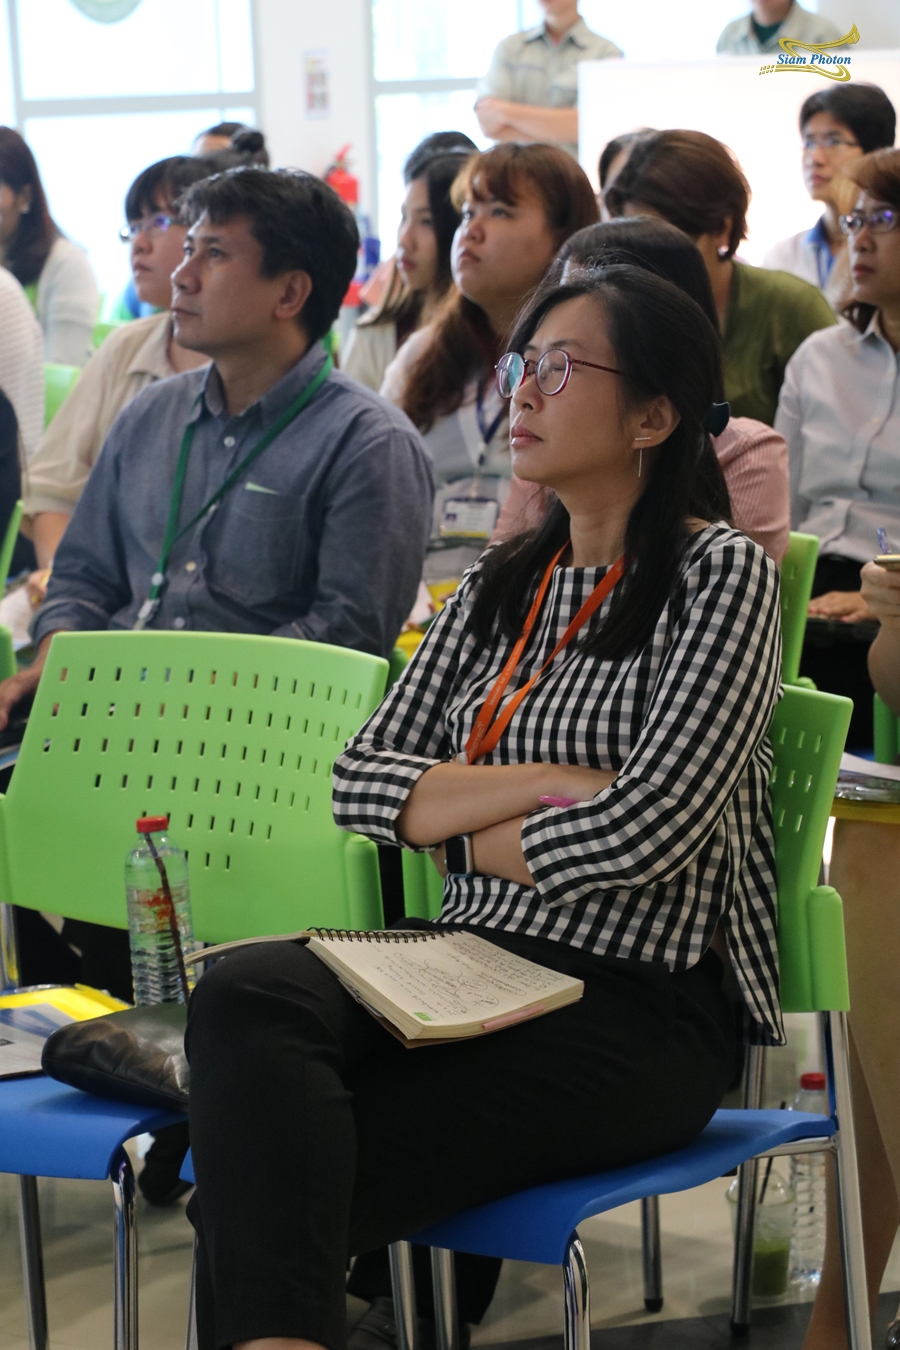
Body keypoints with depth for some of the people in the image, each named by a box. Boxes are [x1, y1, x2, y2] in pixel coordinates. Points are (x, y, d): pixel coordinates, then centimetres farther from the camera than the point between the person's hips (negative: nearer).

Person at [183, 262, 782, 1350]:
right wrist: (539, 784, -8)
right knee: (242, 994, -28)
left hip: (640, 1009, -6)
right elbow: (359, 779, 8)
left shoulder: (723, 576, -4)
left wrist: (463, 828, 0)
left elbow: (644, 829, -16)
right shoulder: (499, 585, 18)